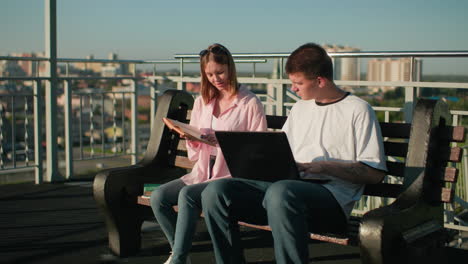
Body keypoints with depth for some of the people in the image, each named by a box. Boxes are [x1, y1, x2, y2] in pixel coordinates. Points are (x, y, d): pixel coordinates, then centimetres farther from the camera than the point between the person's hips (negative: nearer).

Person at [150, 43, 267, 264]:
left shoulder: (250, 103, -3)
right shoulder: (201, 101, 14)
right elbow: (194, 155, 15)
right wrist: (191, 139, -7)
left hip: (232, 176, -6)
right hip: (202, 173, 6)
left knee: (188, 195, -30)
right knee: (158, 196, -16)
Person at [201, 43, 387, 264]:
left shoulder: (358, 110, 3)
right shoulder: (300, 107, 24)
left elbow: (375, 173, -4)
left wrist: (324, 166, -12)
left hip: (331, 197, -6)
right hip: (290, 185, 7)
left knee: (281, 192, -41)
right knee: (215, 191, -15)